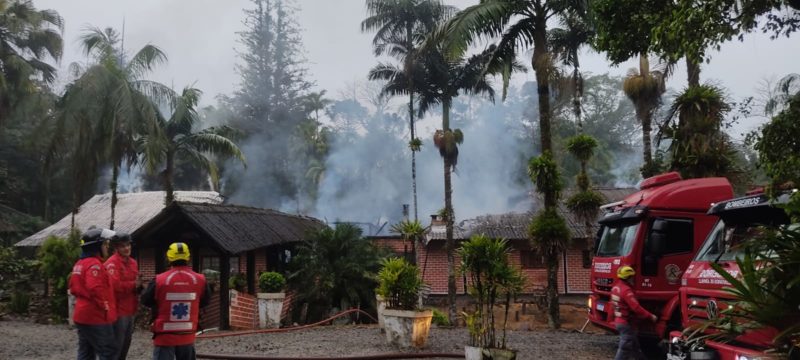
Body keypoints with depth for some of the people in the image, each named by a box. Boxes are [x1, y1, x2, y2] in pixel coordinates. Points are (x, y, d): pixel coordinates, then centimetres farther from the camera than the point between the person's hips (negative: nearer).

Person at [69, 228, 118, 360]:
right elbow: (95, 289, -29)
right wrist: (105, 306, -19)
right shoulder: (94, 264, -18)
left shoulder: (79, 263, 14)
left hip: (82, 316, 10)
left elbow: (74, 287, 21)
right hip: (96, 317, -10)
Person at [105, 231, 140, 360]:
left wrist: (138, 286, -2)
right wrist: (133, 285, -15)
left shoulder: (133, 262, 13)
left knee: (125, 343, 19)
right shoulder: (112, 263, -14)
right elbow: (115, 285, -27)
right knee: (116, 346, -4)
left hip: (130, 310, 9)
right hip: (118, 311, -9)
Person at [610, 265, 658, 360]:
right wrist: (650, 316, -19)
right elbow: (636, 308, -26)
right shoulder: (626, 290, -22)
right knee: (624, 349, -5)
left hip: (619, 321, 10)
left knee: (635, 347, 20)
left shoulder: (616, 287, 9)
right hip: (627, 323, -10)